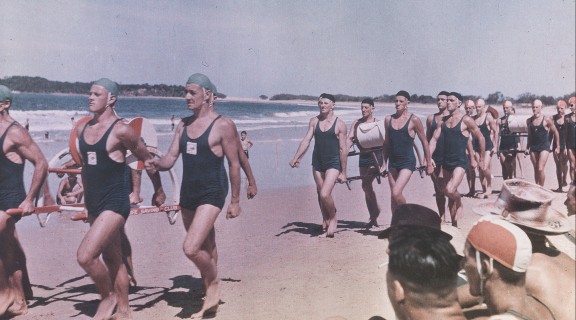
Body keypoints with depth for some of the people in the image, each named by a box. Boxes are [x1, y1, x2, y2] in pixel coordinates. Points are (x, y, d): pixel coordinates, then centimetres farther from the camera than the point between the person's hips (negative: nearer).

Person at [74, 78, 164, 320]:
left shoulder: (121, 130, -14)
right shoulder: (82, 130, 7)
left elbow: (147, 159, -3)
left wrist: (158, 189, 9)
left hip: (115, 203, -7)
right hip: (93, 204, 7)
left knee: (85, 256, -17)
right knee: (112, 259, 16)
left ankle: (108, 297, 9)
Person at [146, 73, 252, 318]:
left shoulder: (223, 125, -10)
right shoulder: (184, 125, 8)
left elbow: (234, 164, -7)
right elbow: (171, 157, 4)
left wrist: (235, 201, -6)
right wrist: (157, 164, -19)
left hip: (211, 194, -7)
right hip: (187, 194, 7)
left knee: (191, 248, -19)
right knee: (204, 248, 19)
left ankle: (214, 282, 10)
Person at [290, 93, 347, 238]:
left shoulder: (339, 124, -5)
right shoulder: (314, 121, 6)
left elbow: (343, 149, -5)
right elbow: (306, 140, -2)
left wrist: (343, 172, -6)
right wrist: (296, 158, -17)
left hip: (333, 163, -5)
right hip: (317, 162, 5)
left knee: (325, 194, -17)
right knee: (320, 194, 11)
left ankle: (333, 218, 9)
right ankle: (325, 225, 25)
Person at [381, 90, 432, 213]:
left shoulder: (414, 120, -7)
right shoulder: (388, 119, 7)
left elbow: (424, 142, 0)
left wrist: (429, 164, 2)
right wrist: (384, 163, 14)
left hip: (407, 162, -5)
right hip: (393, 161, 5)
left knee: (396, 193, -16)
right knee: (393, 195, 8)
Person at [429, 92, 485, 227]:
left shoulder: (466, 120, -7)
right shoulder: (444, 120, 8)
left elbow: (480, 138, 0)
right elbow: (434, 139, 2)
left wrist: (481, 159, 6)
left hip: (460, 162, -6)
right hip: (446, 162, 6)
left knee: (450, 190, -24)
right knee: (450, 195, 12)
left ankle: (459, 204, 9)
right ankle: (454, 223, 25)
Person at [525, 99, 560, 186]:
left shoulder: (546, 119, -5)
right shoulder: (529, 121, 7)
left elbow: (555, 132, 2)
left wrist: (558, 146, 2)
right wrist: (527, 147, 15)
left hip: (544, 146, -4)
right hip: (533, 147, 4)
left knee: (540, 169, -14)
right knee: (536, 169, 8)